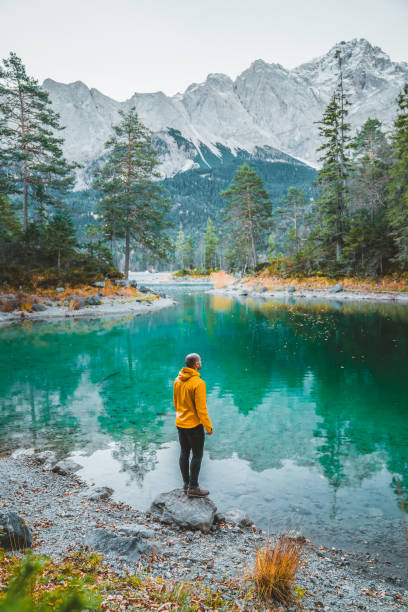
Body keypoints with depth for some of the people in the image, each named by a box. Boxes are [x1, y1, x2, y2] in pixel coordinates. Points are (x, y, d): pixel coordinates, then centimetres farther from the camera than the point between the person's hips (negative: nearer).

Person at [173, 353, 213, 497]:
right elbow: (201, 408, -21)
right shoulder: (198, 383, -23)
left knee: (184, 453, 16)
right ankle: (193, 488, 13)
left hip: (180, 424, 7)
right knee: (197, 455, 6)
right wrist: (208, 427, -11)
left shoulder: (177, 380, 0)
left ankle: (186, 484, 28)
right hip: (194, 425, -7)